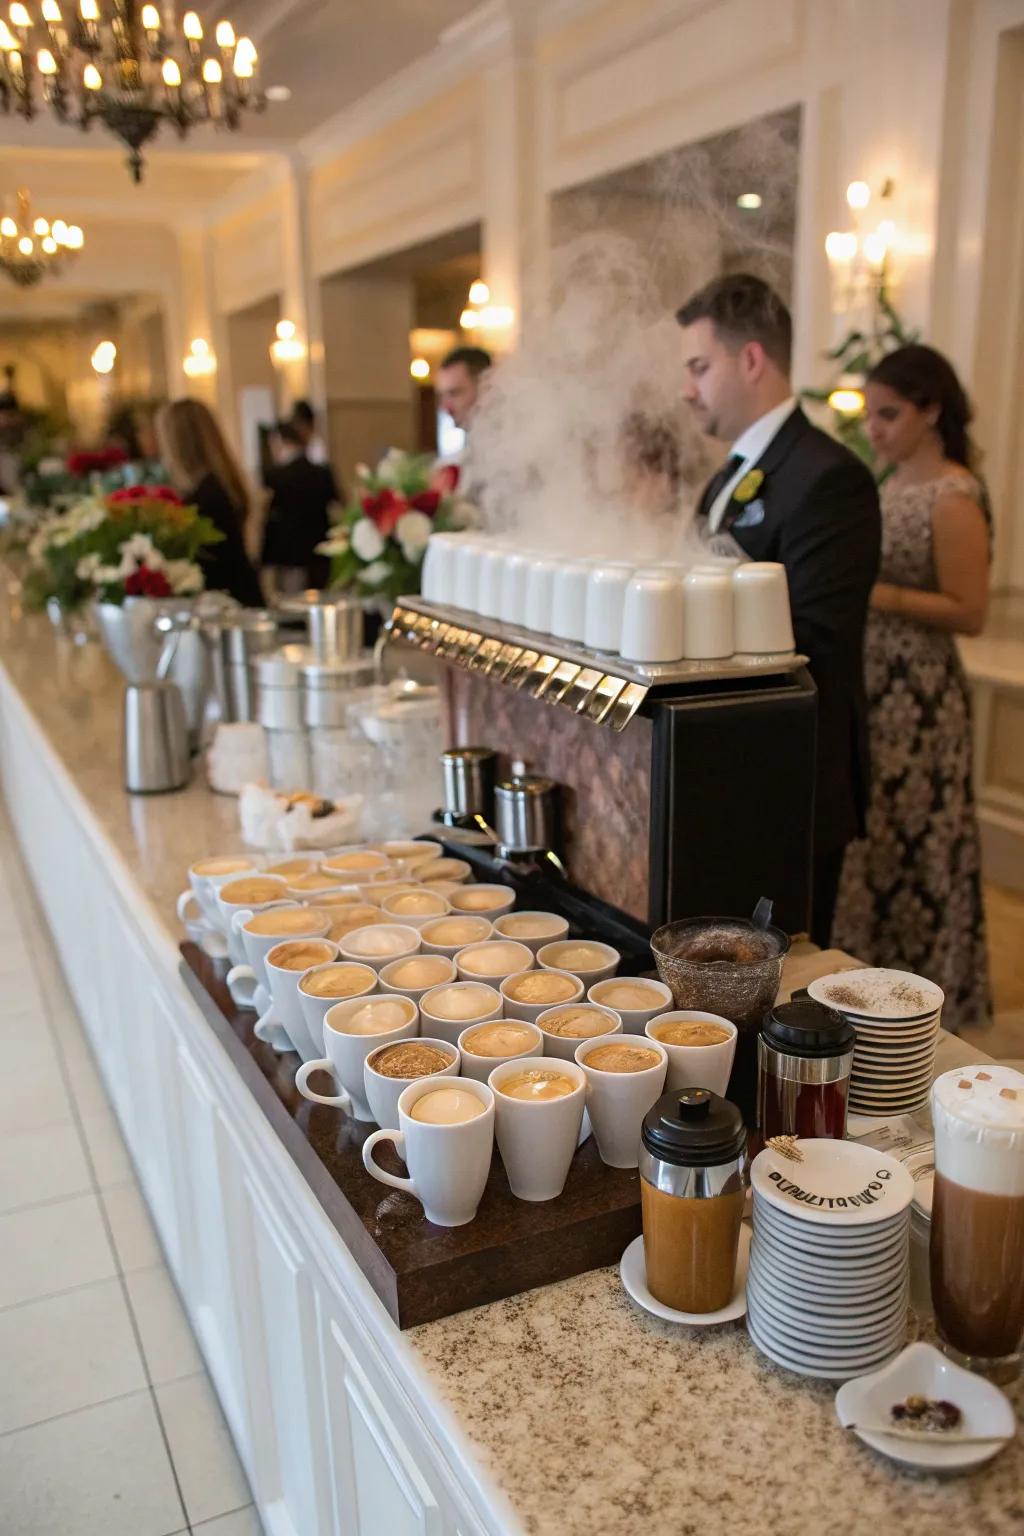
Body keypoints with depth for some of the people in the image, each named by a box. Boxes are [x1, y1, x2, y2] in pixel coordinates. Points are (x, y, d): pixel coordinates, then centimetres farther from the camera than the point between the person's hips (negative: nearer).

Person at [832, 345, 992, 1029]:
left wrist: (877, 595, -22)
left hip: (917, 696, -8)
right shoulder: (891, 483, 12)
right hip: (869, 685, 8)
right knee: (867, 837, 12)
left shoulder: (954, 498, -13)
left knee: (908, 840, 2)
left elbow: (969, 612, -15)